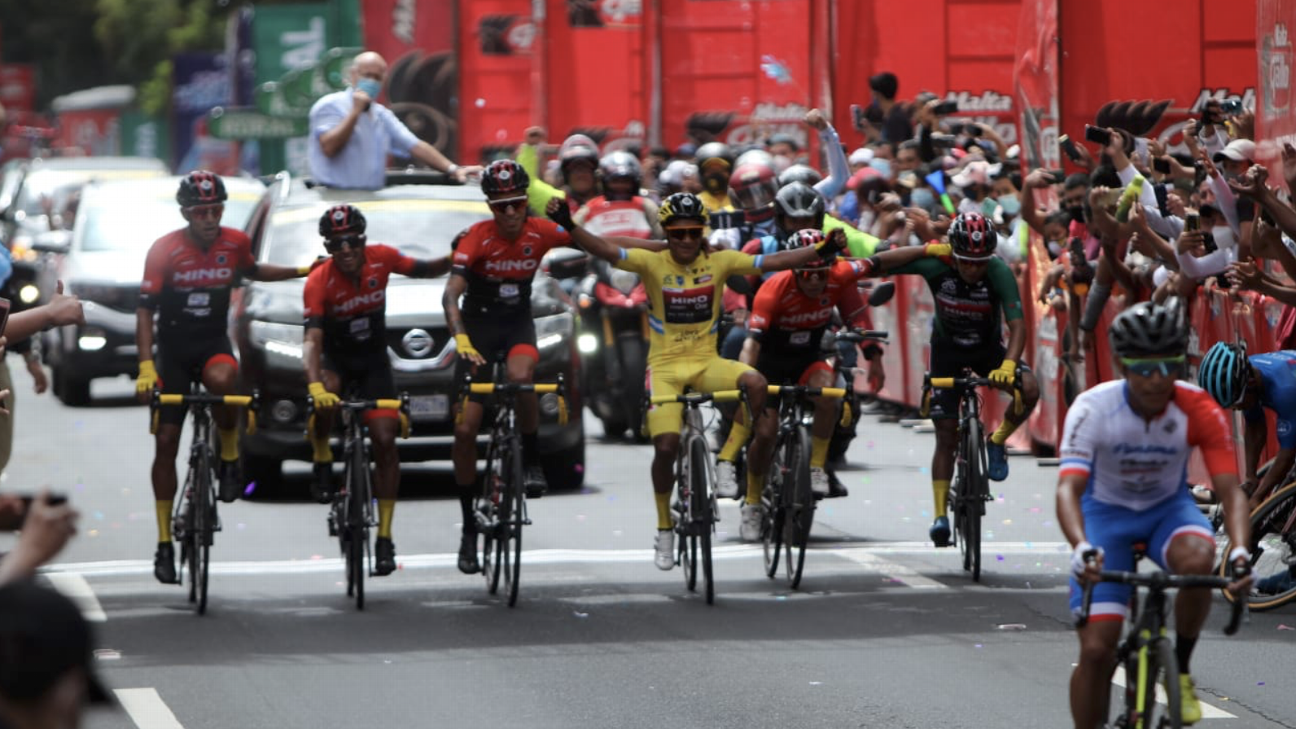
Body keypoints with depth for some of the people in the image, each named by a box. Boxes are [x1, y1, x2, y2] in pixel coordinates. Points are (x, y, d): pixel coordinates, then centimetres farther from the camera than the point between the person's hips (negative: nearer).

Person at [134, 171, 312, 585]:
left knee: (222, 379, -37)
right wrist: (146, 368, -24)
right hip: (174, 349, 0)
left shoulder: (235, 243, -6)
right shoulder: (164, 250, -15)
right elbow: (145, 311, -14)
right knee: (166, 441, -2)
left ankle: (229, 457, -10)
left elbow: (252, 271, 18)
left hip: (214, 344, 0)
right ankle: (164, 543, 8)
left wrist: (303, 271, 11)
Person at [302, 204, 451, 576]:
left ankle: (385, 537, 0)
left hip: (374, 360, 2)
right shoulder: (319, 281, -27)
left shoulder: (381, 259, -18)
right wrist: (315, 385, -53)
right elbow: (312, 339, -36)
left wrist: (455, 259, -20)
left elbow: (423, 270, 1)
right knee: (324, 400, -37)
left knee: (385, 441, -8)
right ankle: (322, 460, -5)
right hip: (335, 359, -2)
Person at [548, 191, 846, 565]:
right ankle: (664, 528, 13)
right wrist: (569, 227, -37)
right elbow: (607, 250, -20)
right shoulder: (653, 263, -8)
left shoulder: (718, 262, -4)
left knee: (755, 384, -28)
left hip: (706, 362, 1)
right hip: (665, 366, -1)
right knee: (666, 446, -14)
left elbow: (772, 262, -10)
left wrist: (820, 252, -22)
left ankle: (752, 502, -19)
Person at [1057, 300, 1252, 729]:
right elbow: (1068, 488, -36)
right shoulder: (1093, 409, -27)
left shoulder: (1198, 411, -22)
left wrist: (1240, 550, -46)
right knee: (1096, 650, -12)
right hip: (1107, 513, -1)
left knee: (1197, 560, -35)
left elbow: (1230, 490, -26)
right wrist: (1081, 547, -56)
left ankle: (1181, 669, -11)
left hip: (1168, 508, 1)